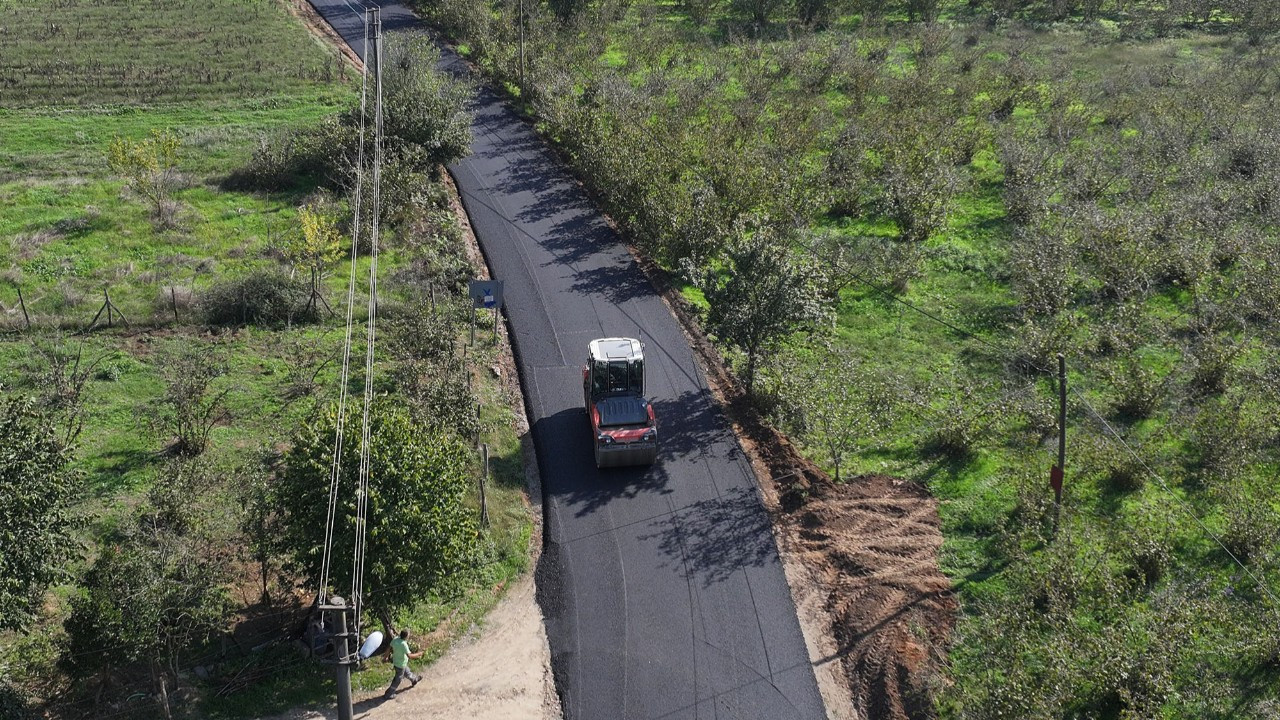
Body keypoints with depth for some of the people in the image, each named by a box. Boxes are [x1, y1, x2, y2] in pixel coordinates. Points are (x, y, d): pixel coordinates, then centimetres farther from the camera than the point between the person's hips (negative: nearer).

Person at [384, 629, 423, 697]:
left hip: (395, 661, 7)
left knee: (406, 672, 32)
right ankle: (389, 693, 29)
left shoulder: (395, 639, -16)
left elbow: (390, 648, -1)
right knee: (397, 679, 15)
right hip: (401, 665, -7)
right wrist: (418, 654, -24)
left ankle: (414, 679, 56)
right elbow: (409, 656, -40)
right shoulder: (403, 644, -38)